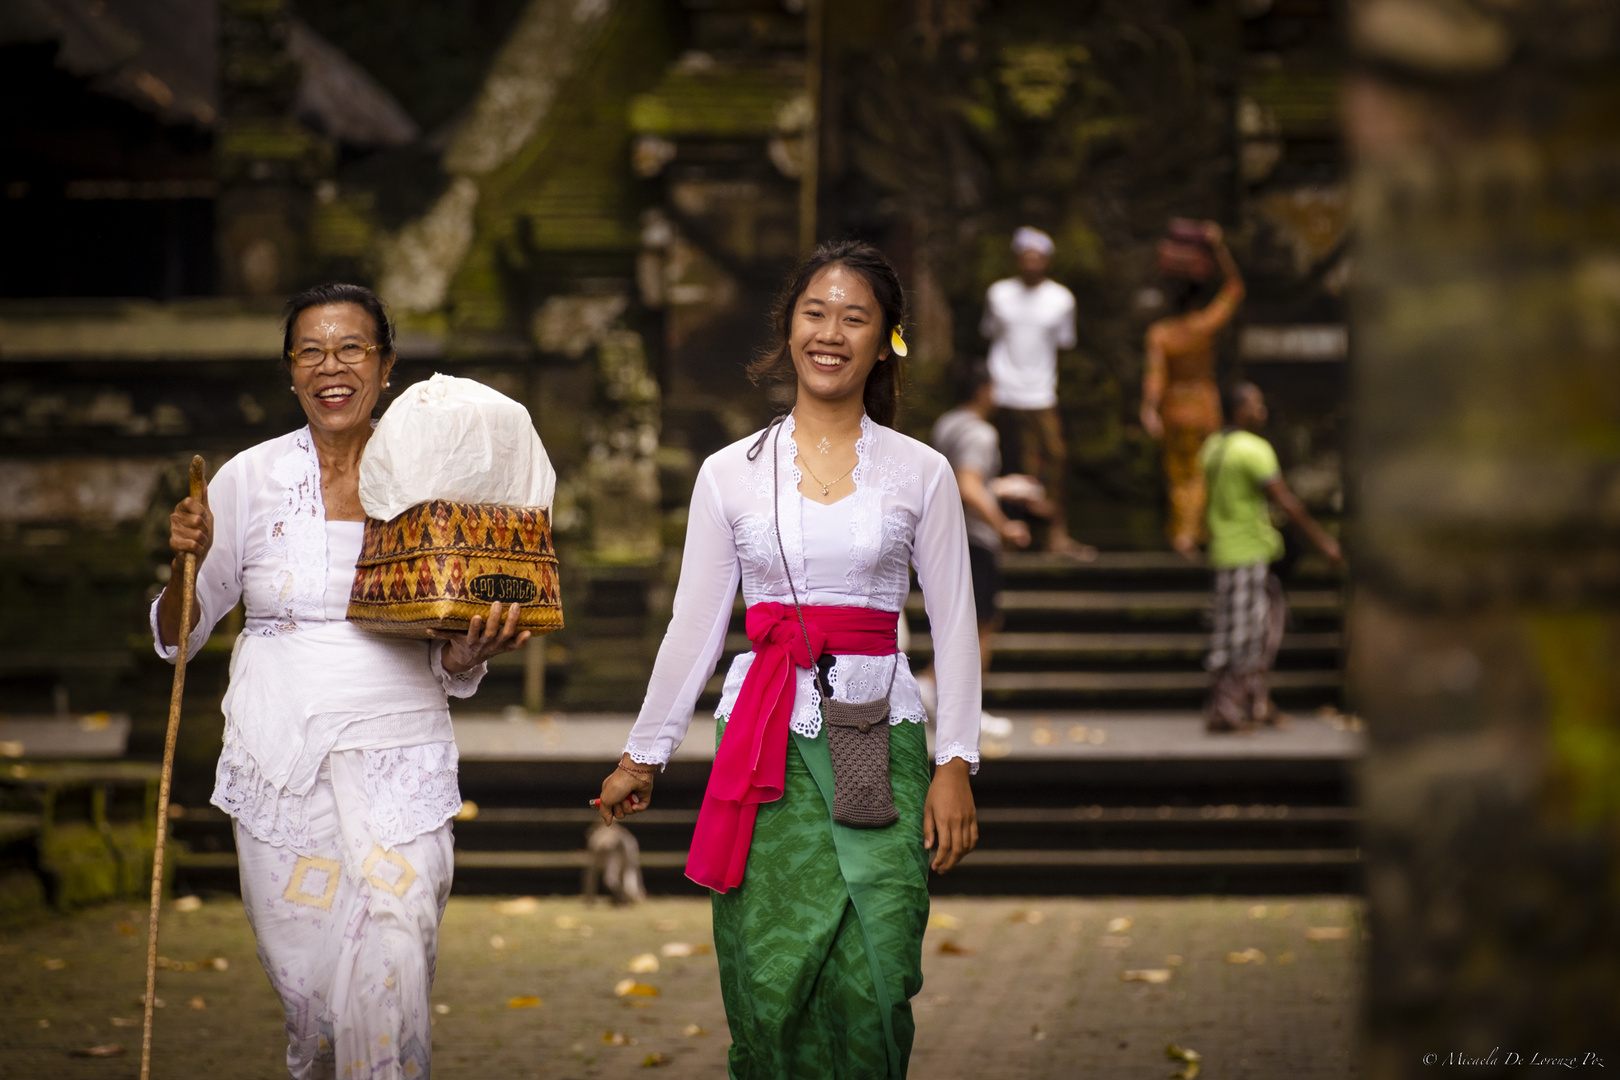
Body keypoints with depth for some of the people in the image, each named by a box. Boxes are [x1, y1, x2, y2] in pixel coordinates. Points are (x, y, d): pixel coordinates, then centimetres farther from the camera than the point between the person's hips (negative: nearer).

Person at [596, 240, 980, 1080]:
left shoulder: (920, 473, 7)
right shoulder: (730, 474, 8)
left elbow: (954, 625, 7)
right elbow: (694, 628, 13)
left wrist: (955, 764, 0)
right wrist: (643, 755, 16)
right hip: (766, 735, 1)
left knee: (870, 985, -9)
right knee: (773, 982, -6)